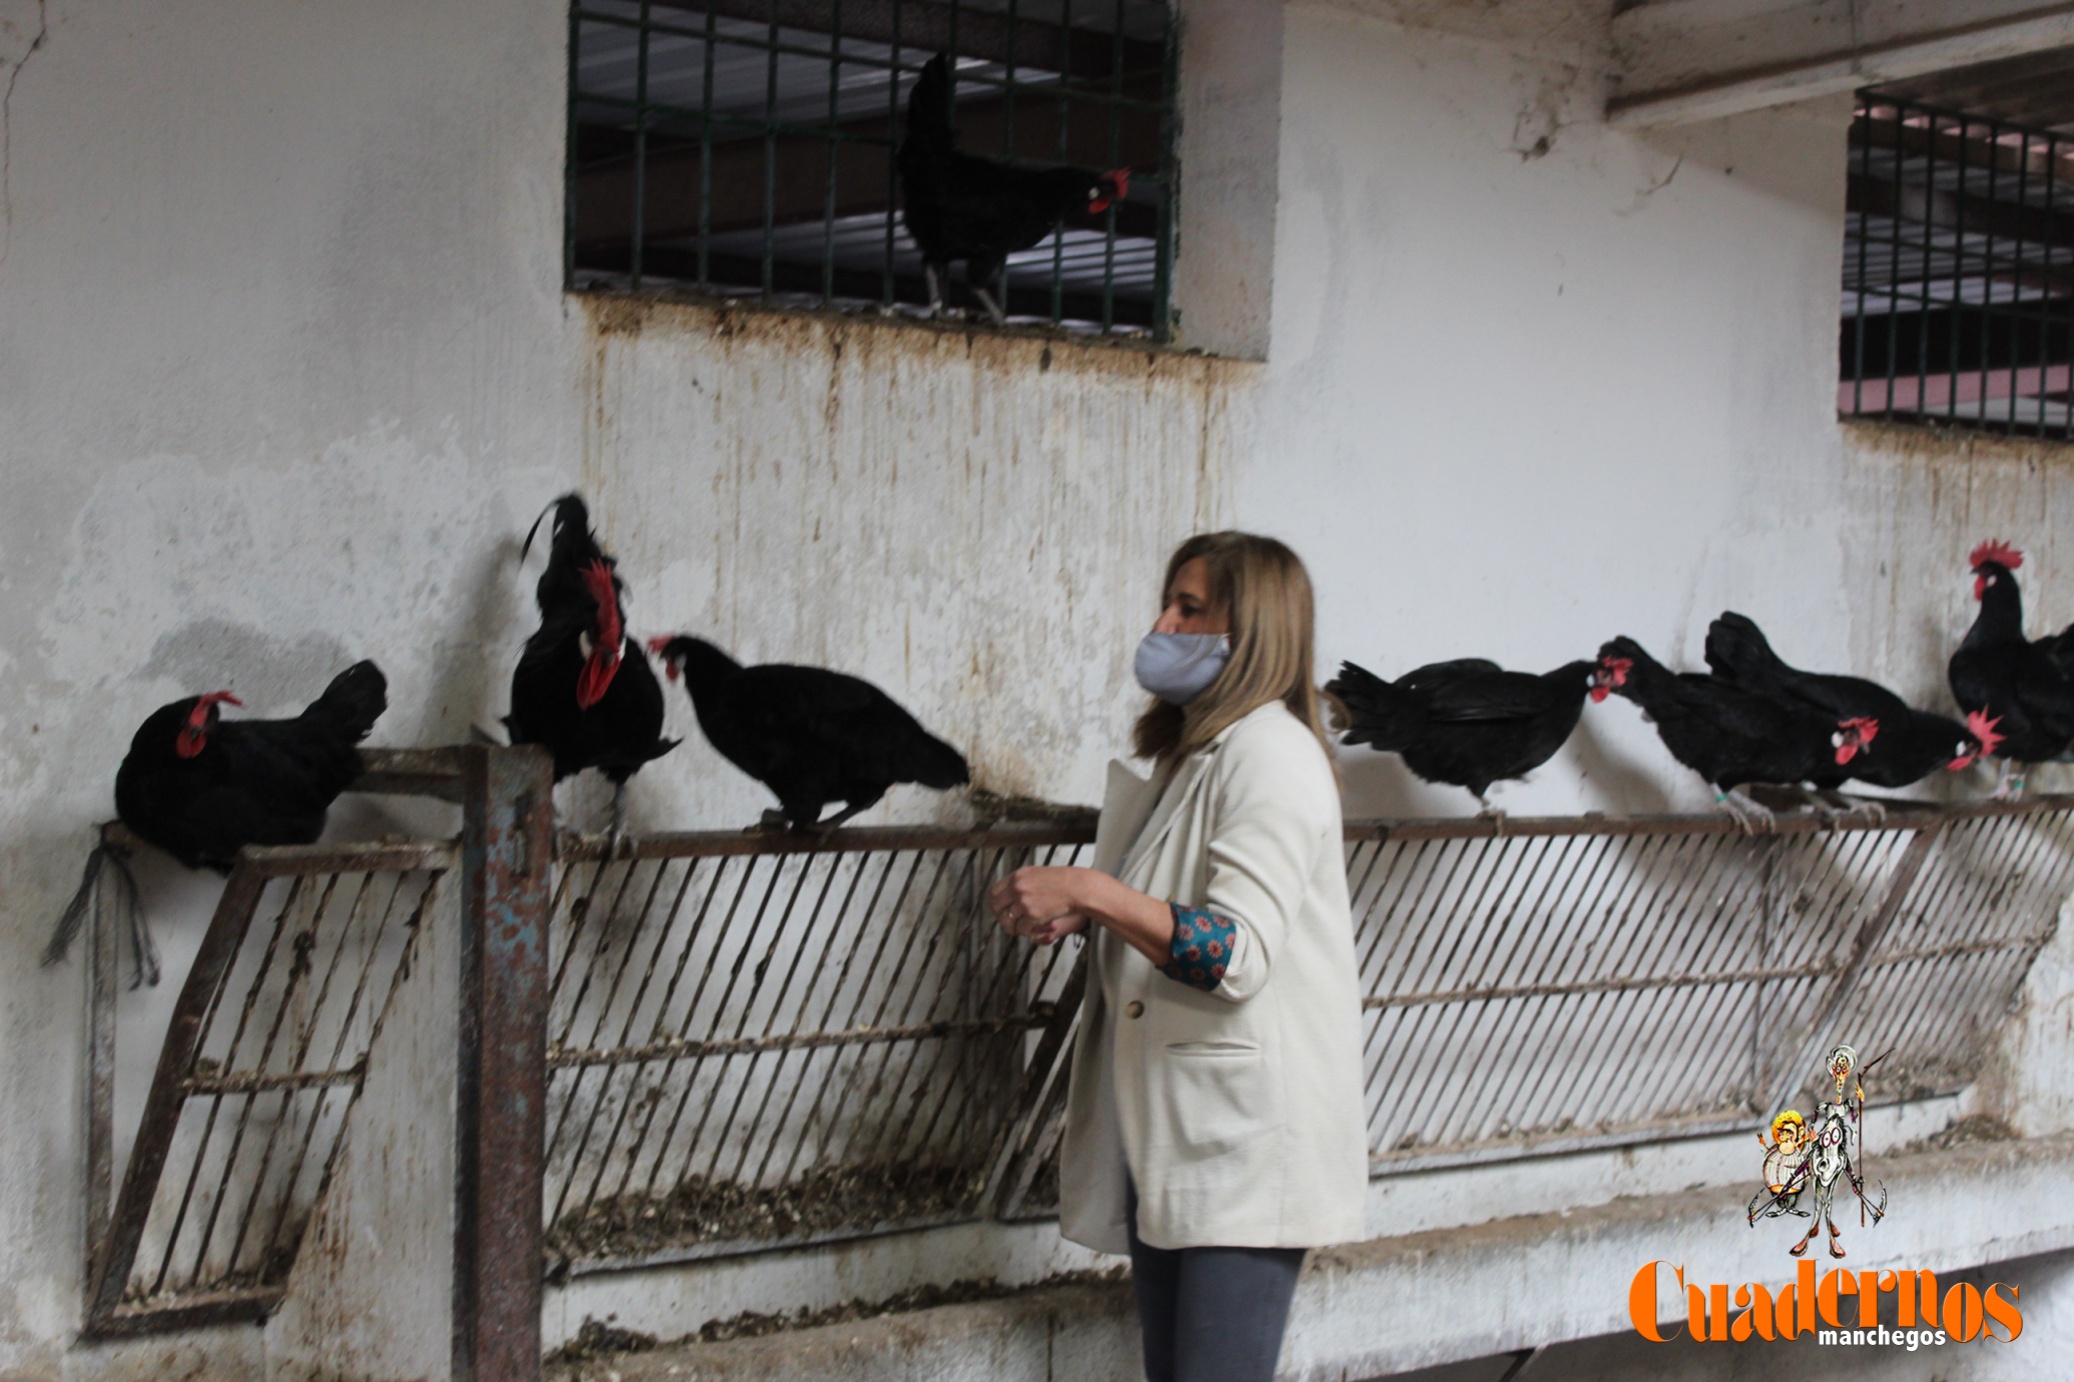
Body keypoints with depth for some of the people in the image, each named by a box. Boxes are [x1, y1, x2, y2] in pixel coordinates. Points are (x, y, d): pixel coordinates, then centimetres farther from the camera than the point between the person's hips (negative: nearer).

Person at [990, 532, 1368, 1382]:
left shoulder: (1270, 753, -13)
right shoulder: (1189, 753, 17)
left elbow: (1241, 955, -23)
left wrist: (1096, 893, -28)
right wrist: (1084, 917, 11)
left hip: (1244, 1148, -10)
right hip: (1164, 1135, 10)